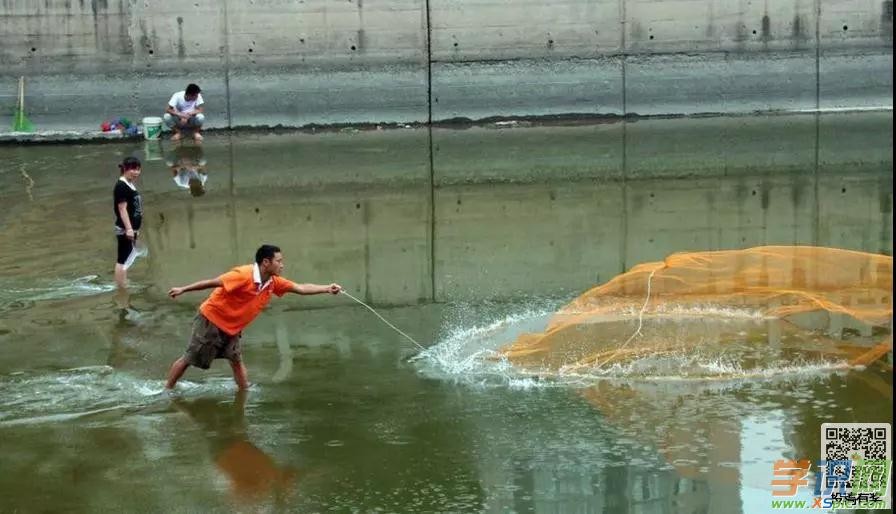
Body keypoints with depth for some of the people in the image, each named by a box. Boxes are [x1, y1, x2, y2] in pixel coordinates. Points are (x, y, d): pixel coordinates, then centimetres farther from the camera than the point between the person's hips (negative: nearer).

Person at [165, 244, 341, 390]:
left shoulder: (273, 282, -5)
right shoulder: (244, 275, -29)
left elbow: (301, 288, -1)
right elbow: (212, 283, -25)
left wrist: (326, 289, -11)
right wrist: (183, 290, -21)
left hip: (232, 328, 7)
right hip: (211, 320, -7)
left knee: (236, 361, 1)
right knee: (189, 359, 1)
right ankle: (166, 391, 13)